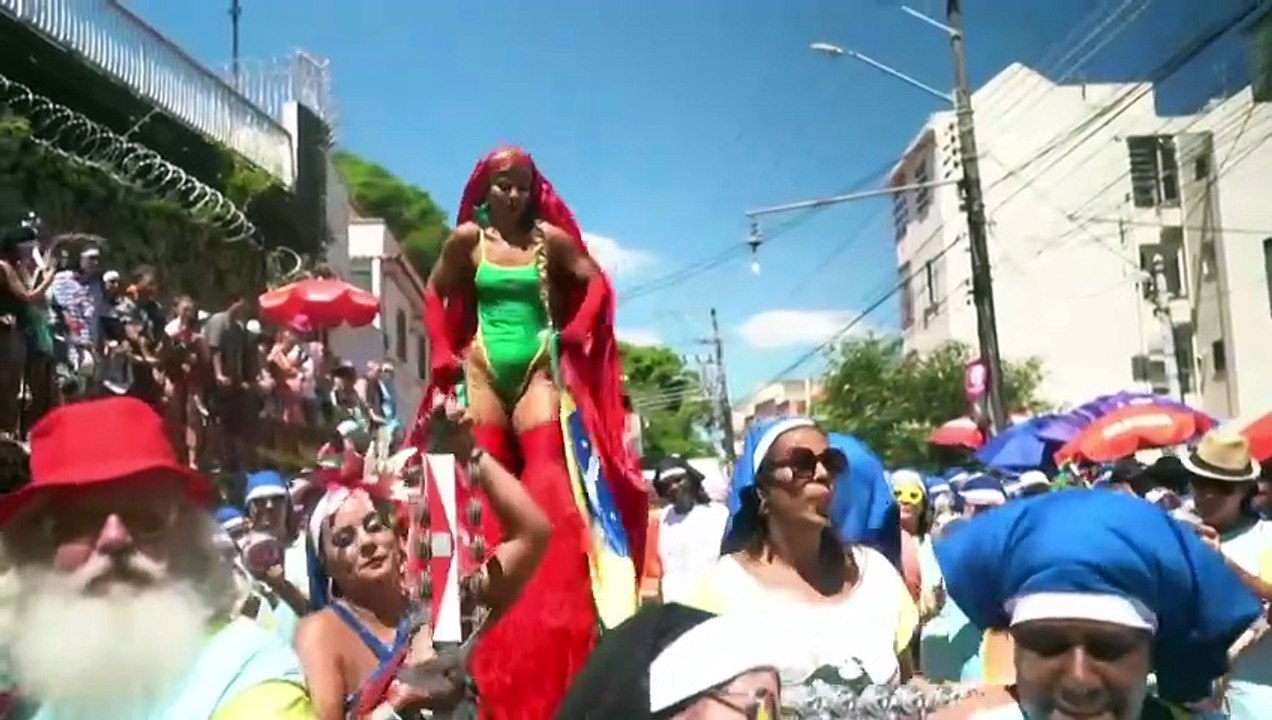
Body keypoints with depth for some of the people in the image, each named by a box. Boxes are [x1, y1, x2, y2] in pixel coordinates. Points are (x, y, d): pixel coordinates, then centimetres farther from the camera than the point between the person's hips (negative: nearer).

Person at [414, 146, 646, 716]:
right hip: (484, 368, 1)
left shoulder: (550, 237, 3)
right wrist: (447, 353, 6)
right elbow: (435, 295, 14)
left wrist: (573, 336, -3)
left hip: (539, 367, -1)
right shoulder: (467, 238, 5)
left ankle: (553, 620, -9)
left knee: (549, 473, -10)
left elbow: (596, 284, 8)